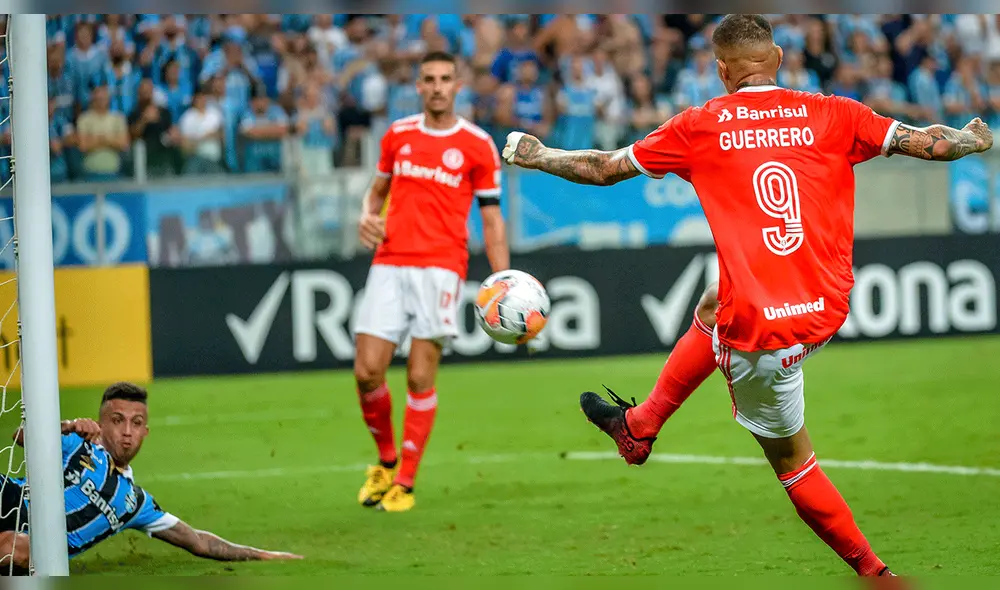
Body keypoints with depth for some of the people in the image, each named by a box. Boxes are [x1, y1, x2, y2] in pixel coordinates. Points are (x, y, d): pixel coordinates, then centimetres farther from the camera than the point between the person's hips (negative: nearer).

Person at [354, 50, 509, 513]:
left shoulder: (478, 145, 3)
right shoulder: (397, 135, 12)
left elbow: (492, 220, 5)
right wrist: (367, 217, 3)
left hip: (441, 267, -3)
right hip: (389, 265, 3)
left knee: (420, 377, -7)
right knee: (367, 371, -5)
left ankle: (405, 483, 2)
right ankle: (386, 461, 18)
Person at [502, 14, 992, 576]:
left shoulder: (699, 128, -3)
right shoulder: (832, 115, 0)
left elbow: (604, 168, 8)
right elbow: (933, 143, 3)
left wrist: (535, 155, 27)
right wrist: (975, 136, 26)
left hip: (763, 331, -5)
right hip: (829, 309, 5)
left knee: (791, 459, 13)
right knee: (711, 314, 35)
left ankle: (873, 571, 14)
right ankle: (640, 428, 49)